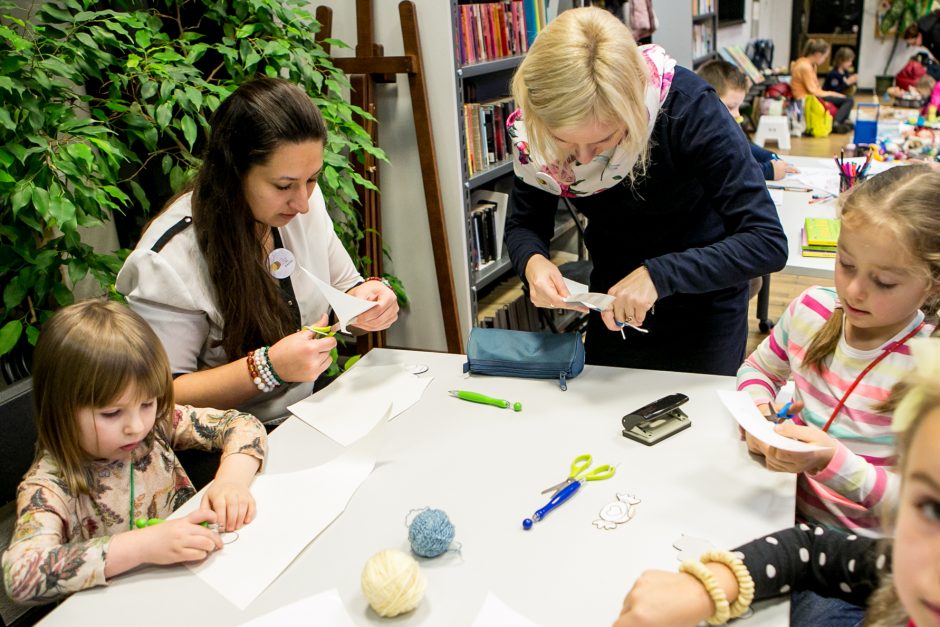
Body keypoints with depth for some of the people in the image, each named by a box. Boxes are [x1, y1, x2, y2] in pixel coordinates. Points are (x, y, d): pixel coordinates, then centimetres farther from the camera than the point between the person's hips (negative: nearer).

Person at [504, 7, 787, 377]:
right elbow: (523, 225, -7)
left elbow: (768, 243, -31)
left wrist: (659, 275, -42)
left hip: (702, 307, -3)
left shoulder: (686, 106, -30)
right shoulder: (532, 130, -21)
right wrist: (533, 262, -30)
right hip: (615, 305, 3)